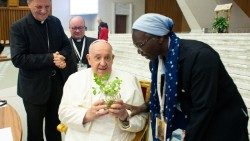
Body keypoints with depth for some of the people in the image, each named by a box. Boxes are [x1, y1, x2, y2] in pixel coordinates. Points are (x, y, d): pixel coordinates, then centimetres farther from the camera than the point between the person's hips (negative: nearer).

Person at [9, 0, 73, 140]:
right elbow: (18, 59, -22)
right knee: (35, 127, 16)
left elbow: (66, 45, 6)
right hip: (34, 87, -4)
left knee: (55, 123, 23)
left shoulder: (56, 22, 1)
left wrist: (62, 57, -17)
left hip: (57, 82, 5)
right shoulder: (18, 27, -14)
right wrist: (50, 58, -27)